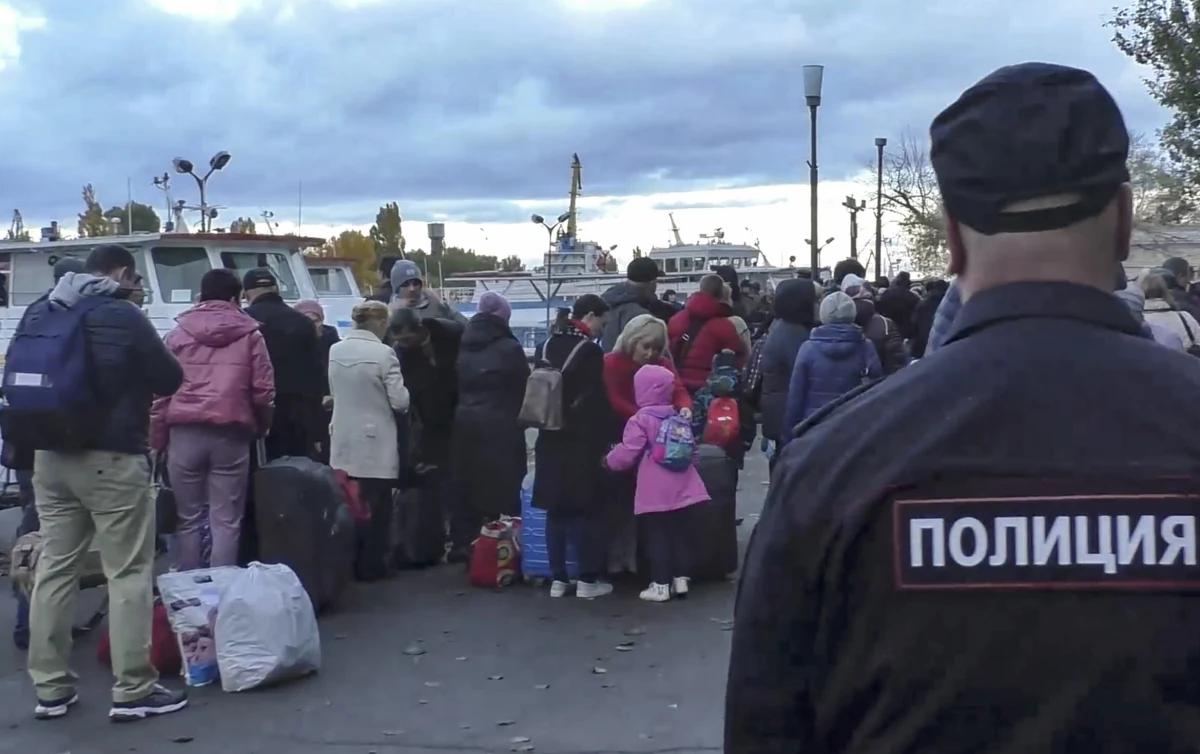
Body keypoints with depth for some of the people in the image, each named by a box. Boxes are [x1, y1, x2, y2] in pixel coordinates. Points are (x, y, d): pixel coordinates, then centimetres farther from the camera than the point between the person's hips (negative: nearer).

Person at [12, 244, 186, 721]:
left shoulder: (39, 313, 8)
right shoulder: (122, 316, -12)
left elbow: (15, 379, 18)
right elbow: (170, 379, -4)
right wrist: (133, 377, 15)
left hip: (49, 456, 7)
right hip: (110, 459, -7)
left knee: (54, 567, 13)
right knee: (128, 573, 1)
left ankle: (50, 688, 18)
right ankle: (133, 691, 3)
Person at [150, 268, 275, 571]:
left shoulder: (178, 334, 10)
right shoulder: (249, 334, 8)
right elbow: (263, 391, 3)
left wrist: (157, 439, 11)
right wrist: (259, 429, 19)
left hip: (185, 432, 1)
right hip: (231, 434, -1)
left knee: (189, 519, 10)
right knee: (226, 521, 3)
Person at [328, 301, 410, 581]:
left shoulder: (335, 351, 2)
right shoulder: (383, 353, -15)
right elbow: (400, 401, -14)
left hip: (344, 442, 6)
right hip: (375, 443, -6)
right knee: (375, 506, 4)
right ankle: (370, 565, 9)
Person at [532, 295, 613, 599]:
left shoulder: (544, 348, 9)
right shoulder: (590, 351, -12)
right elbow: (597, 401, -13)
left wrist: (546, 423, 16)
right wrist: (603, 440, -7)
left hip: (551, 439, 6)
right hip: (582, 442, -6)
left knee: (556, 511, 10)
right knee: (588, 510, 2)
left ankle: (558, 579, 13)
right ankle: (587, 580, 5)